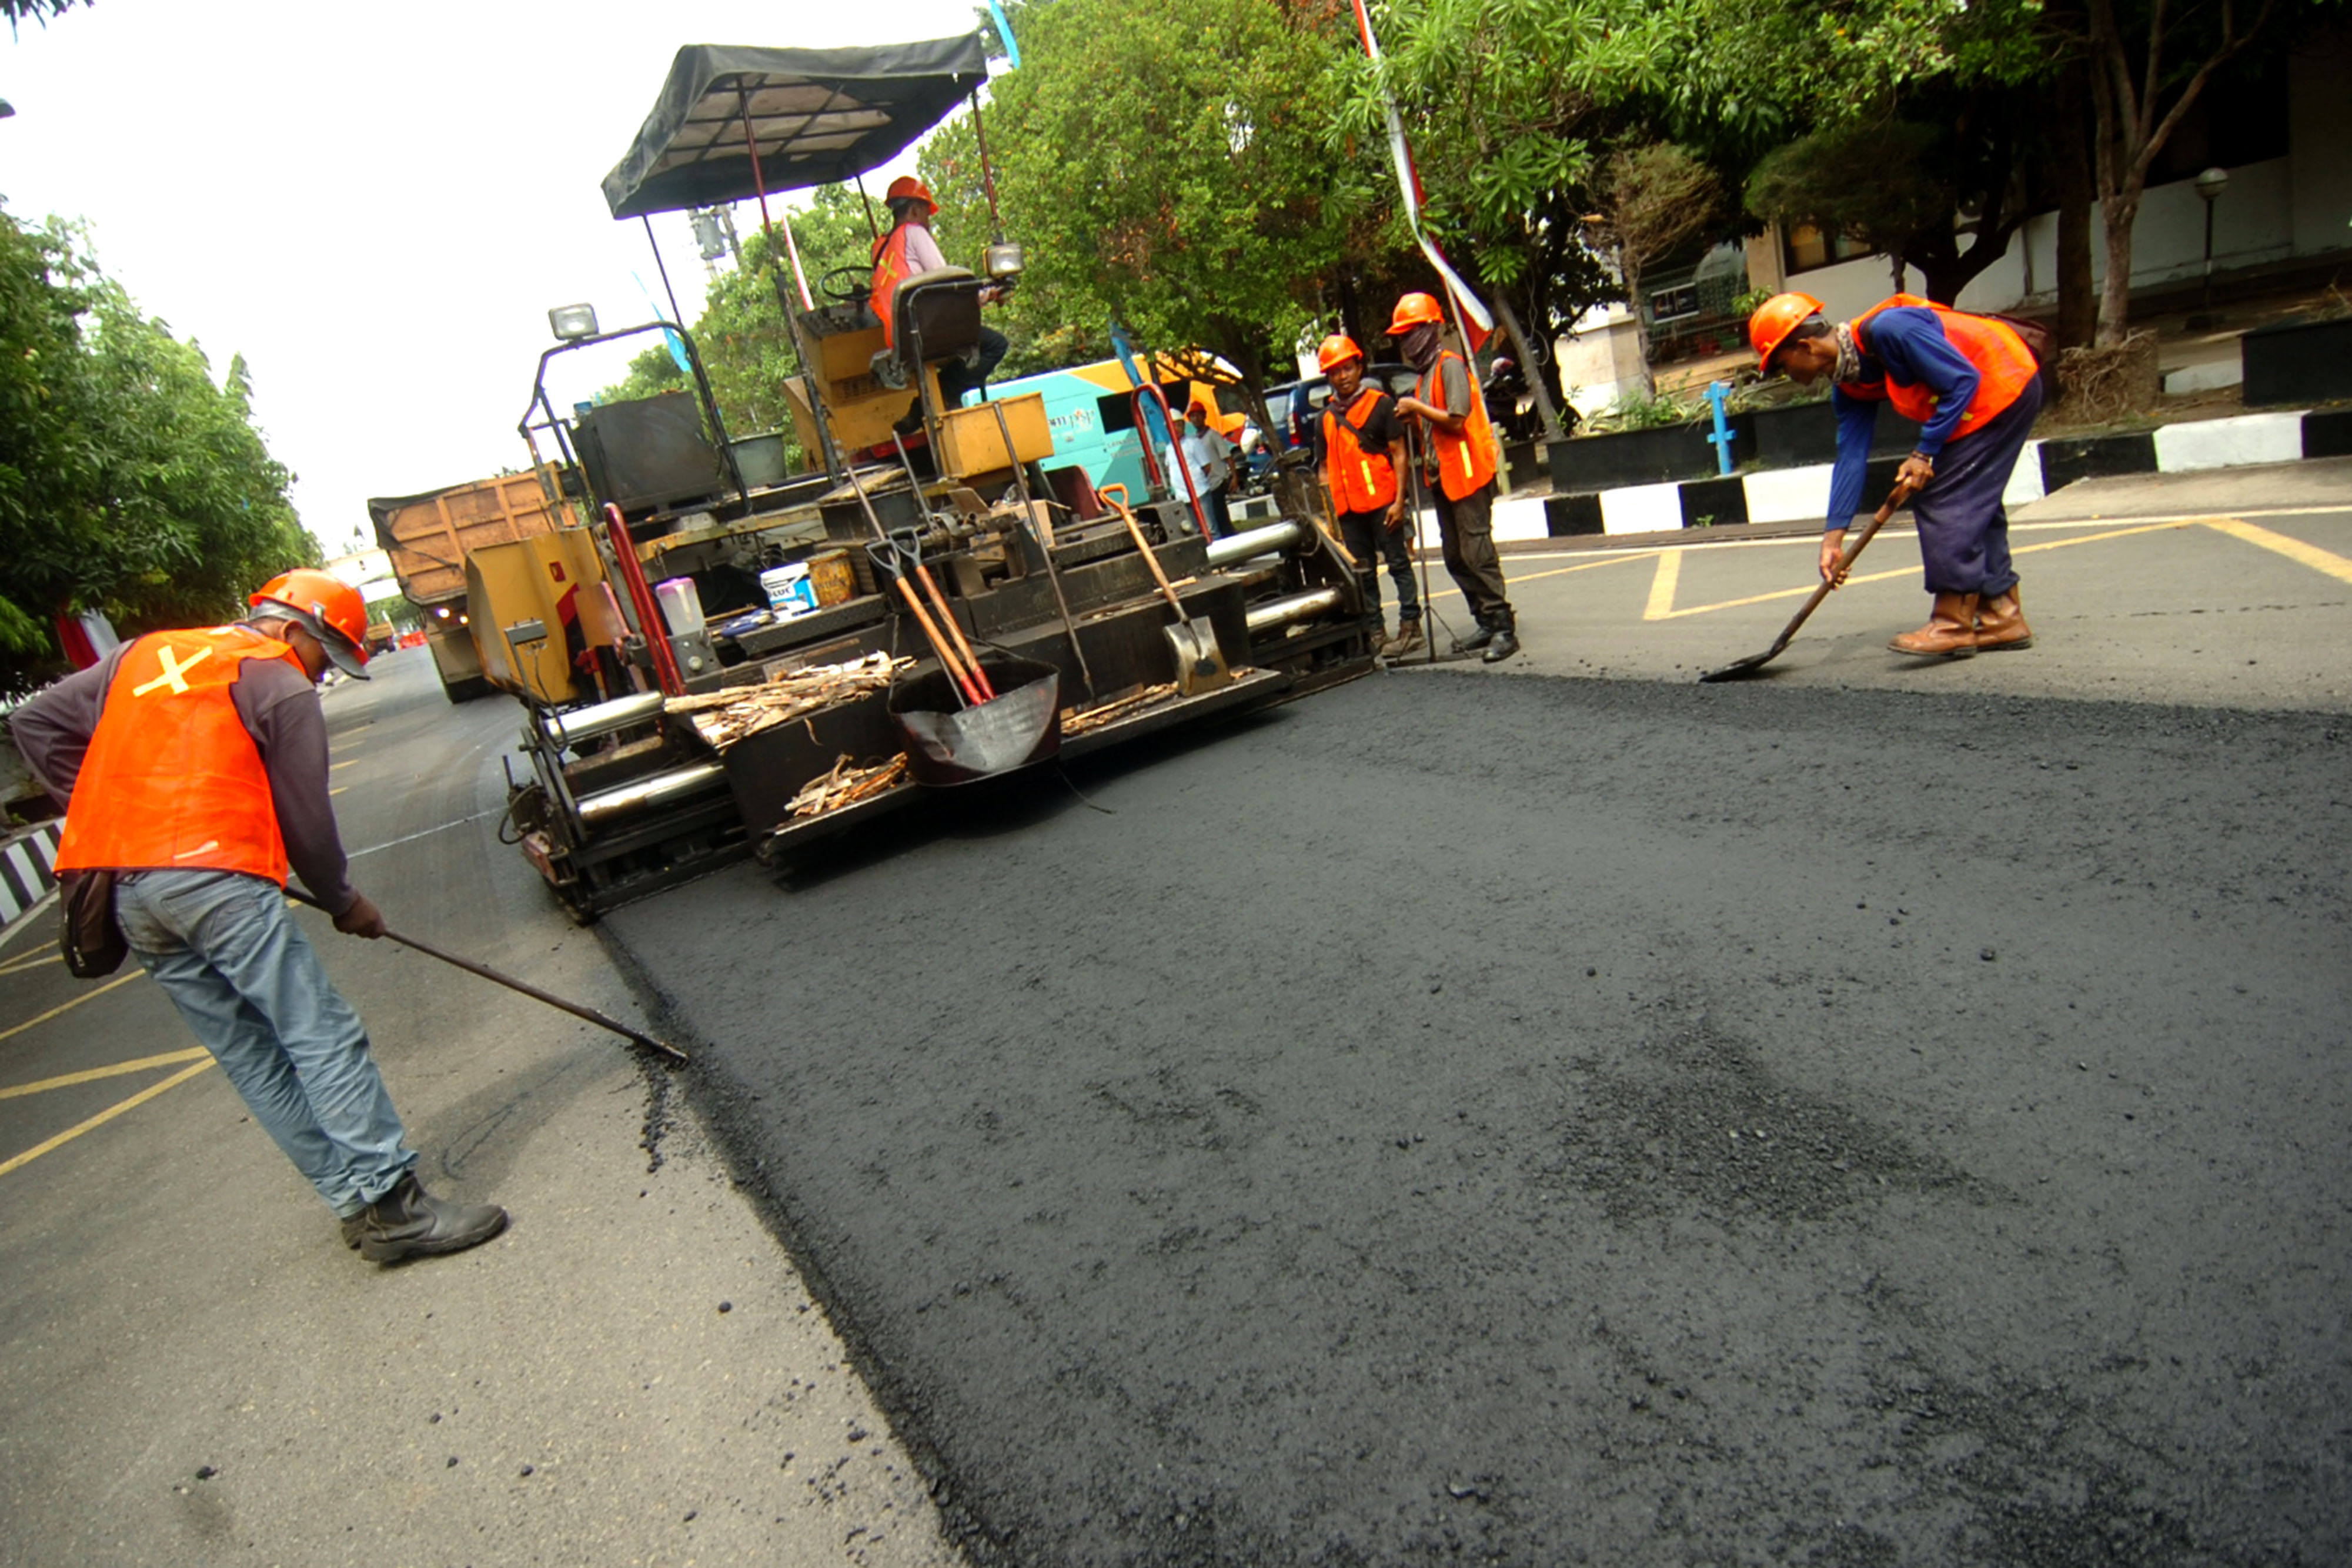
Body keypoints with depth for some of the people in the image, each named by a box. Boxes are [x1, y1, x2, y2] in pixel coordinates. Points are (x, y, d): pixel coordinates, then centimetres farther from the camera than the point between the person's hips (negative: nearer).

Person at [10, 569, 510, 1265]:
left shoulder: (141, 654, 23)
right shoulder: (281, 685, 3)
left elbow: (38, 722, 22)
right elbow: (305, 819, 2)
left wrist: (110, 817, 21)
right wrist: (344, 902, 15)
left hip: (120, 887, 8)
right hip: (218, 877, -8)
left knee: (251, 1057, 9)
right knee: (323, 1037, -6)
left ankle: (357, 1199, 13)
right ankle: (392, 1204, -9)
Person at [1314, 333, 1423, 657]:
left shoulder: (1381, 404, 0)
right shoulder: (1327, 418, 13)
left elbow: (1399, 453, -3)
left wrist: (1399, 500, -12)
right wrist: (1328, 512, 9)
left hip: (1382, 502, -5)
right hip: (1348, 508, 5)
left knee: (1398, 564, -1)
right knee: (1363, 574, 8)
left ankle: (1410, 627, 3)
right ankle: (1375, 633, 14)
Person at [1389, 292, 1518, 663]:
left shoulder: (1450, 365, -11)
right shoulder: (1427, 372, 18)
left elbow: (1456, 420, -21)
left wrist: (1417, 407, -14)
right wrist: (1413, 418, 6)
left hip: (1467, 474, -10)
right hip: (1444, 478, 10)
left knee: (1477, 553, -11)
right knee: (1456, 558, 10)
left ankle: (1504, 628, -7)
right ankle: (1487, 624, 17)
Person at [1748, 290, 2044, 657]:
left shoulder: (1889, 330, -27)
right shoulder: (1849, 386, 1)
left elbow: (1963, 381, -23)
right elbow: (1851, 456, 0)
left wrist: (1925, 452, -21)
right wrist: (1834, 535, -4)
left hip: (2004, 383, -9)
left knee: (1943, 500, -11)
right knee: (1975, 506, 11)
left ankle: (1954, 625, -7)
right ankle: (2002, 618, 19)